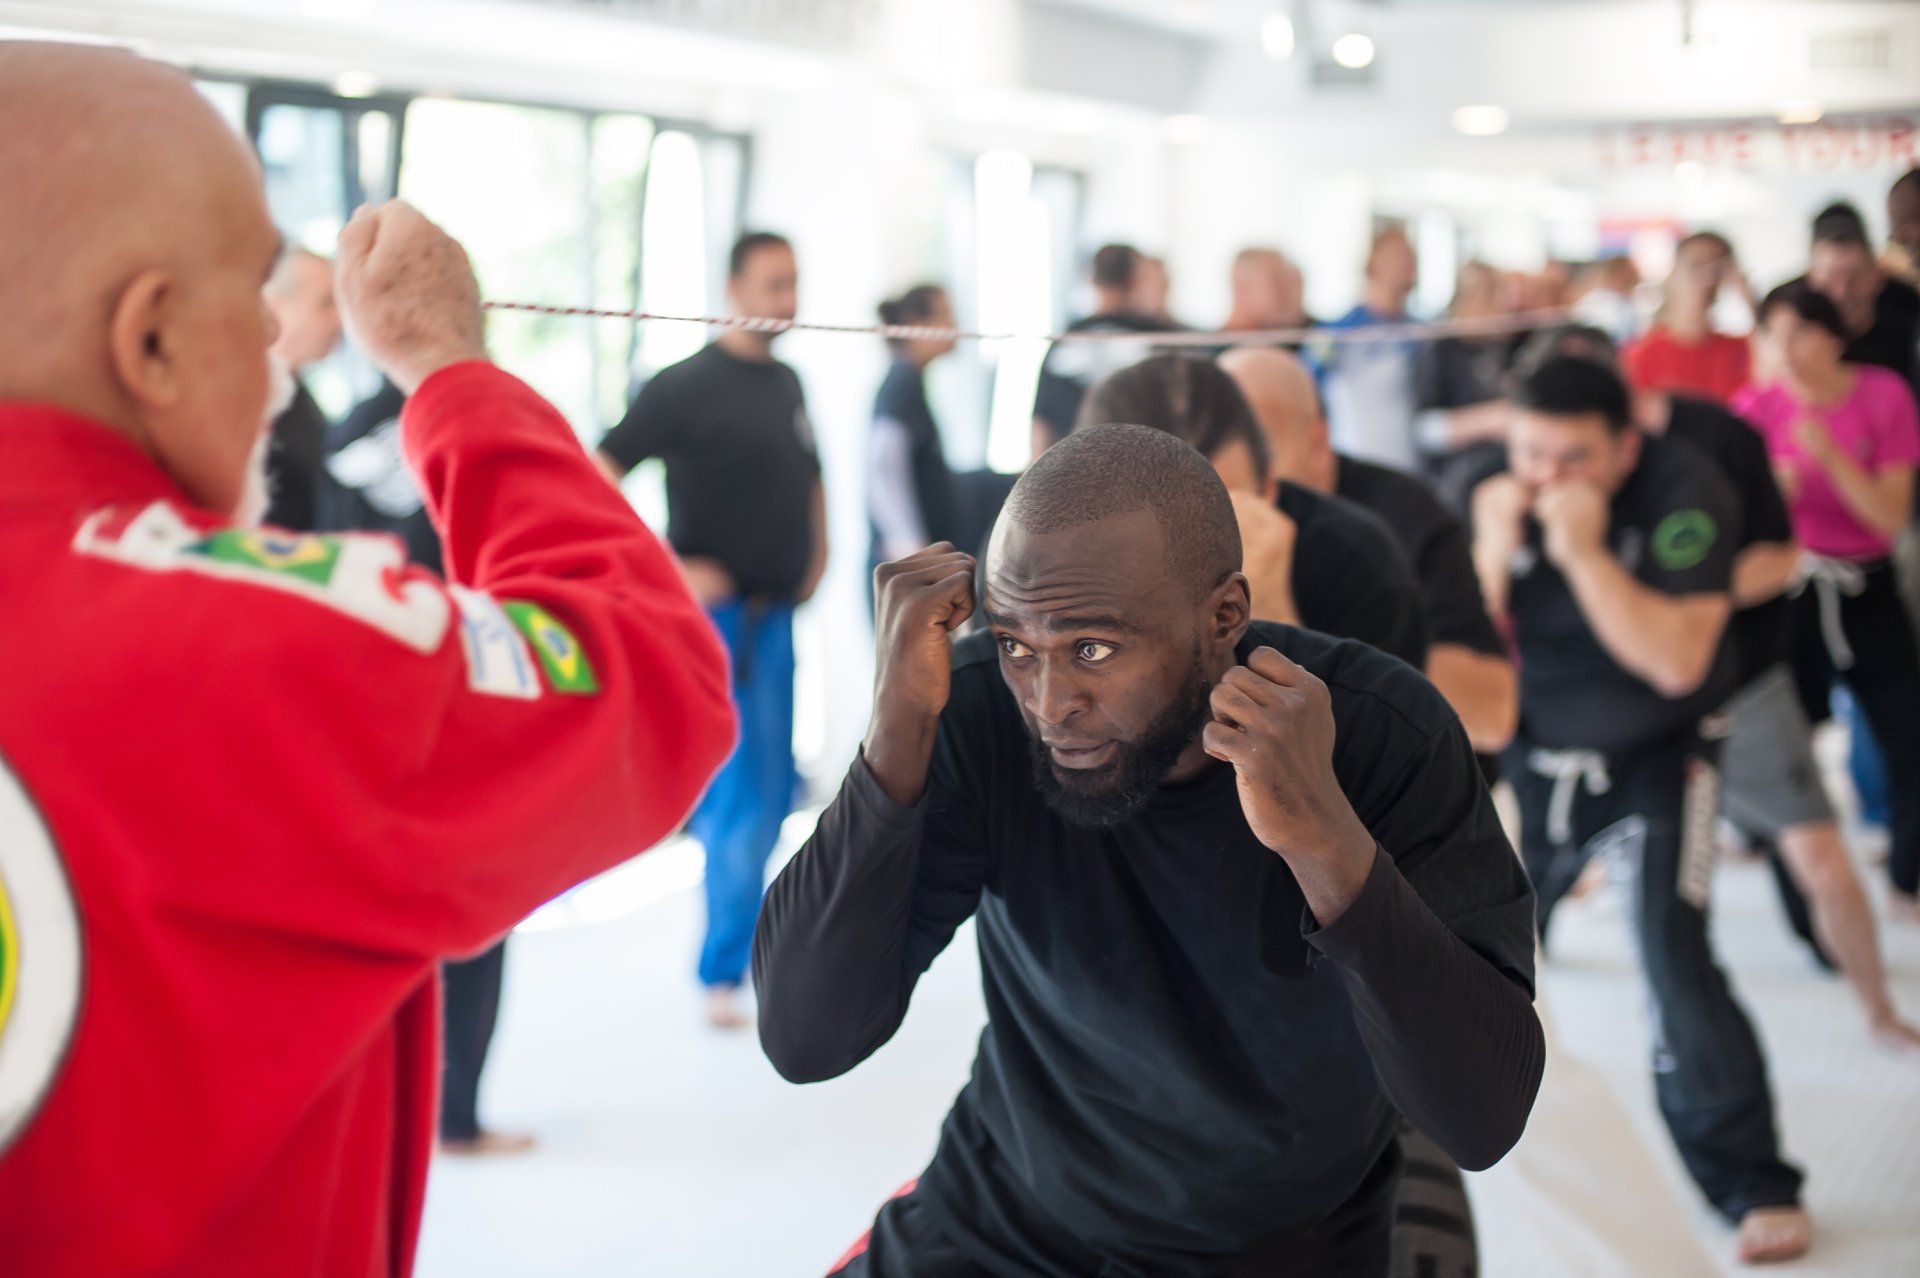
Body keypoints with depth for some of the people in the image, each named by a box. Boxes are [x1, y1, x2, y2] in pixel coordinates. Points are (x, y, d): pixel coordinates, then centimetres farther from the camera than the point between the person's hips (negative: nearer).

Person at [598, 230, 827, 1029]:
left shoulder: (786, 384, 12)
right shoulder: (687, 386, -10)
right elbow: (597, 476, -14)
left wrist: (815, 553, 12)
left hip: (774, 617, 7)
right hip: (712, 611, -7)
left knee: (769, 790, 10)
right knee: (741, 796, -6)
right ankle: (724, 974, 9)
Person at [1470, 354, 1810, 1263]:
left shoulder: (1684, 493, -21)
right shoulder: (1490, 499, -11)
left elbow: (1677, 660, -29)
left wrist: (1584, 552, -35)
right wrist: (1492, 552, -28)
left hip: (1656, 760, -4)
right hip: (1531, 758, 4)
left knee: (1676, 964, -16)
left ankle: (1750, 1183, 1)